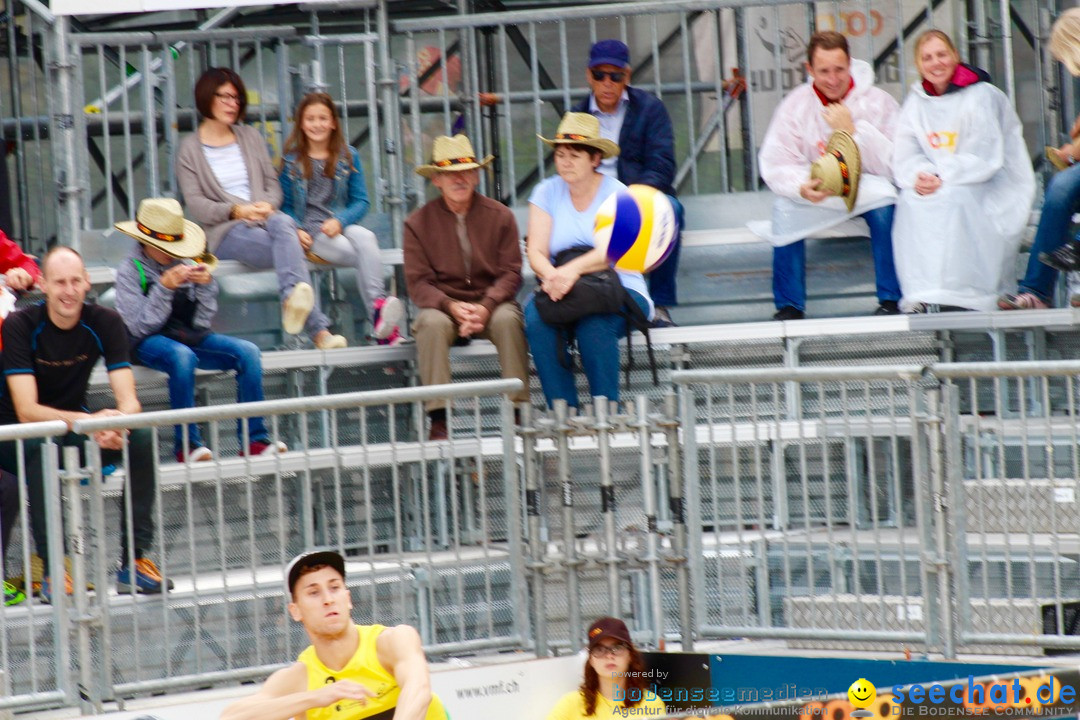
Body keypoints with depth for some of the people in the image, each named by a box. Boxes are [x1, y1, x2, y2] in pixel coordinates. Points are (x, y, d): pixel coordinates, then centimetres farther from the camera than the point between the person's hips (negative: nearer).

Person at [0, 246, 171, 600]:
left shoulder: (105, 323, -9)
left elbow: (129, 401, -14)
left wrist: (118, 424, -39)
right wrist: (90, 423, -42)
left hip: (75, 422, 4)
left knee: (141, 438, -22)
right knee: (38, 445, -38)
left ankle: (134, 561, -18)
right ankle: (51, 571, -33)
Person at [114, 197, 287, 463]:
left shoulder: (186, 264, 6)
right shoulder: (131, 271, -3)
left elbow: (202, 322, 4)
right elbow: (139, 327, -13)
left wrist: (207, 285, -11)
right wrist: (164, 288, -21)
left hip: (190, 336, 5)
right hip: (149, 342, -4)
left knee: (247, 351, -17)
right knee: (182, 356, -38)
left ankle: (254, 439, -20)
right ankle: (186, 444, -31)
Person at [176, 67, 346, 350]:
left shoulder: (251, 137, 22)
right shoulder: (190, 150, 9)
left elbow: (273, 184, 18)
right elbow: (195, 205, 0)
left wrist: (268, 205, -8)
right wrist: (237, 211, -17)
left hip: (266, 220, 3)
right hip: (225, 231, -3)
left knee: (283, 223, -39)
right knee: (288, 245, -35)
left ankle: (292, 300, -64)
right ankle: (318, 329, -54)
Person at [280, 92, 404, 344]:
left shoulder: (349, 157, 14)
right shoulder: (291, 160, 10)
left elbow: (361, 201, 10)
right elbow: (285, 206, 9)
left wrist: (339, 221, -9)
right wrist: (296, 231, -11)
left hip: (340, 226, 2)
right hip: (309, 232, -2)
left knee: (365, 237, -37)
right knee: (365, 255, -32)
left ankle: (378, 304, -50)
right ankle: (381, 322, -46)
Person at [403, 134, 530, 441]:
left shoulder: (500, 216, 4)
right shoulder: (418, 223, 2)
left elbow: (510, 273, -2)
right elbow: (418, 283, -3)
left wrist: (485, 306, -21)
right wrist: (452, 307, -22)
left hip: (491, 303, 0)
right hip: (443, 305, 0)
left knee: (508, 319, -33)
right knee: (432, 323, -34)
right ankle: (438, 419, -35)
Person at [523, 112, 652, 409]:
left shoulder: (615, 193, 1)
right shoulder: (547, 192, 9)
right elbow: (536, 252, 0)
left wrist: (573, 269, -34)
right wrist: (551, 275, -25)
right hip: (561, 293, 2)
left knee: (594, 322, -37)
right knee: (536, 318, -31)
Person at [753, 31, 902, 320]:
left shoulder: (878, 102, -9)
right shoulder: (795, 105, -6)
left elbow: (893, 166, -16)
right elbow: (774, 164, -14)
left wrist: (853, 131, -26)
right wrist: (802, 187, -35)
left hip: (866, 190, -1)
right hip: (817, 193, 1)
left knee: (885, 202, -33)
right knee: (786, 209, -28)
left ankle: (890, 301, -22)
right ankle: (789, 306, -16)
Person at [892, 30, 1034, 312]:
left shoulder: (980, 96, -9)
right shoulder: (916, 101, 9)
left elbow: (984, 157, -17)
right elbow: (905, 155, 2)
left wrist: (942, 178, -26)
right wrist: (919, 176, -21)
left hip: (993, 188, -5)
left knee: (951, 199, -34)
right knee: (910, 201, -24)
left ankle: (958, 294, -34)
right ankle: (920, 296, -25)